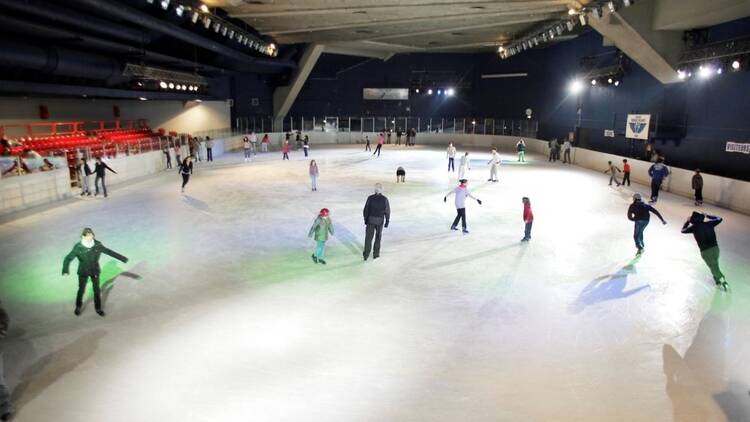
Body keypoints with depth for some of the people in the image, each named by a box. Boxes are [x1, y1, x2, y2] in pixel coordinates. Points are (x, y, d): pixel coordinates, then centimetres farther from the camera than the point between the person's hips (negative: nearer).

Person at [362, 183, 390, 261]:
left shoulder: (370, 198, -9)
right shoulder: (385, 199, -8)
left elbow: (366, 209, -4)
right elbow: (387, 211, -4)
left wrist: (365, 219, 9)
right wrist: (387, 222, 7)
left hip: (370, 220, -1)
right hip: (380, 221, 1)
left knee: (368, 237, 8)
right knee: (378, 237, 17)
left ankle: (366, 255, 11)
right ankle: (376, 254, 23)